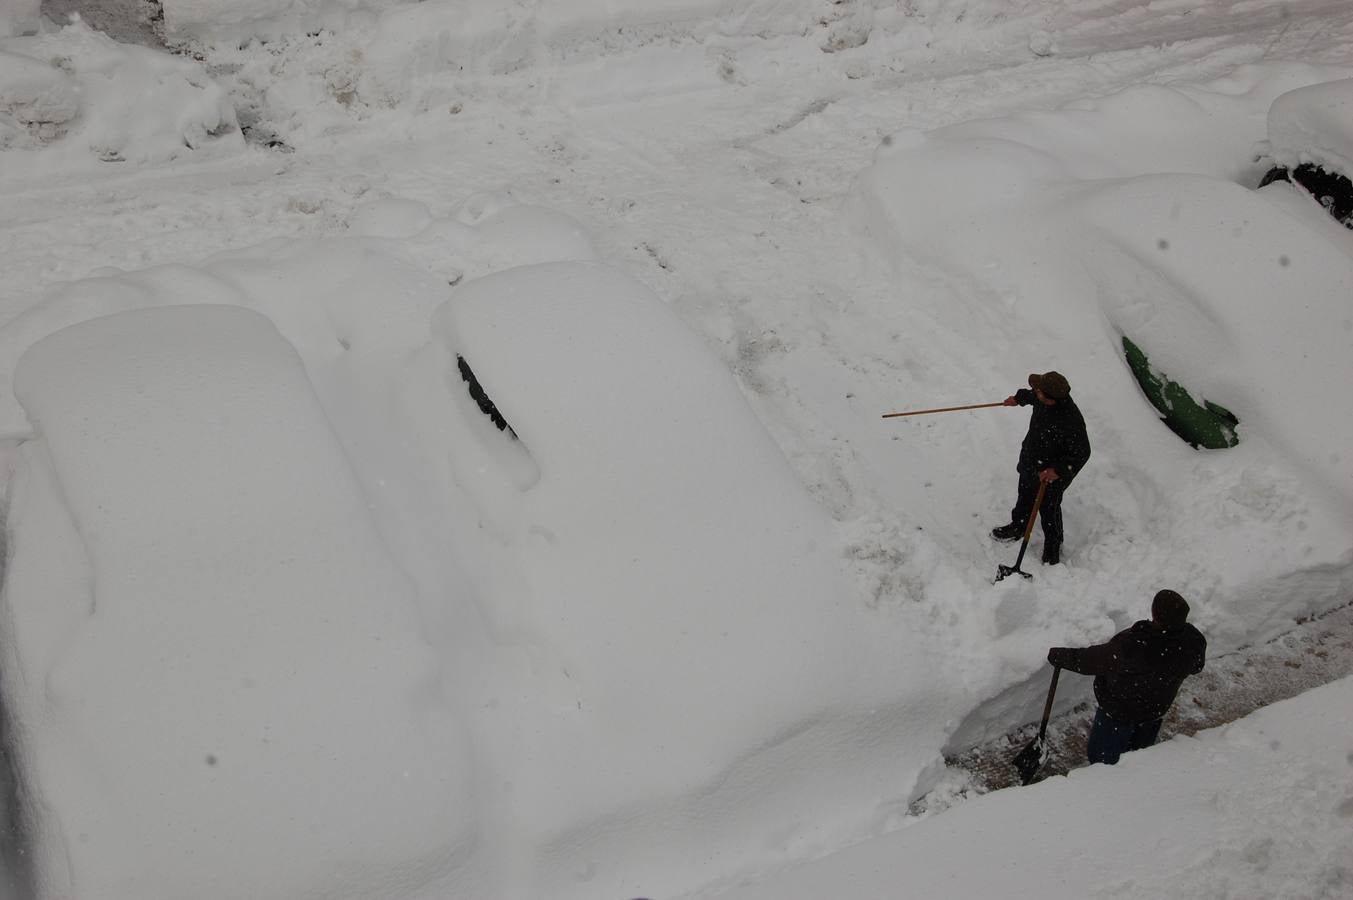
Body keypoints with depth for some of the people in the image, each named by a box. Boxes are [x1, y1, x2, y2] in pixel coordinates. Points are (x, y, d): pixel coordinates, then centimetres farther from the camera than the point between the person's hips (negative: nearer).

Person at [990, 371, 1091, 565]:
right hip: (1030, 462, 7)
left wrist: (1058, 471, -32)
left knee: (1049, 511, 16)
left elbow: (1082, 454, -29)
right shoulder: (1044, 398, -20)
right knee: (1024, 498, 31)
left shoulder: (1071, 422, -42)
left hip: (1050, 476, -7)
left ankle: (1053, 548, 42)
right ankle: (1018, 526, 58)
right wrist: (1019, 398, 25)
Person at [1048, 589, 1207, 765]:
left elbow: (1090, 660, -24)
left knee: (1101, 758, 18)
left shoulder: (1130, 645, -40)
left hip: (1119, 713, -5)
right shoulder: (1194, 641, -25)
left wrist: (1057, 655, -8)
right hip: (1157, 710, 5)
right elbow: (1195, 668, -1)